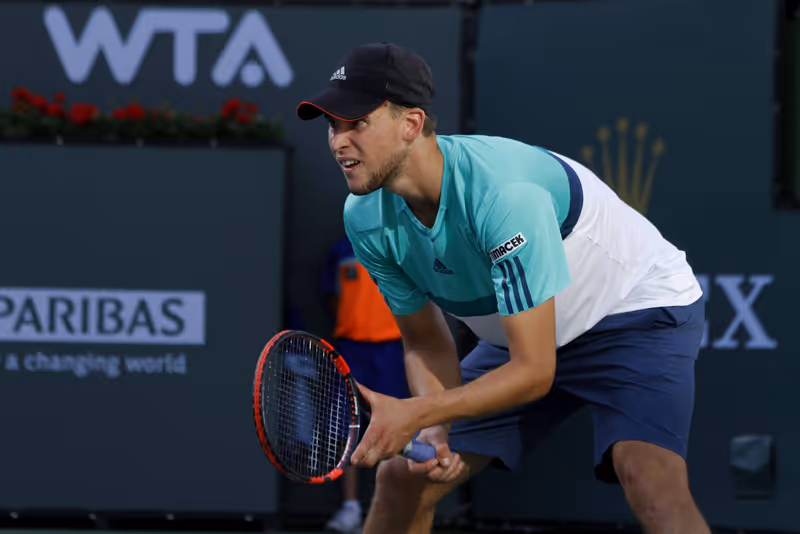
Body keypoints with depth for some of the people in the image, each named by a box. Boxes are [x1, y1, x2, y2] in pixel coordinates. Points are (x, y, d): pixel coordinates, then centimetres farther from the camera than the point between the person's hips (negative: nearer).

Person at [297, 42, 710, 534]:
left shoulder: (504, 194, -37)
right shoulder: (367, 218, -15)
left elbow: (534, 371, -34)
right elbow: (427, 344, -2)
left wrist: (416, 415, -40)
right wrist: (434, 429, -22)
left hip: (639, 308, -7)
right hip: (525, 332, 7)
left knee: (652, 483, -32)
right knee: (403, 476, 3)